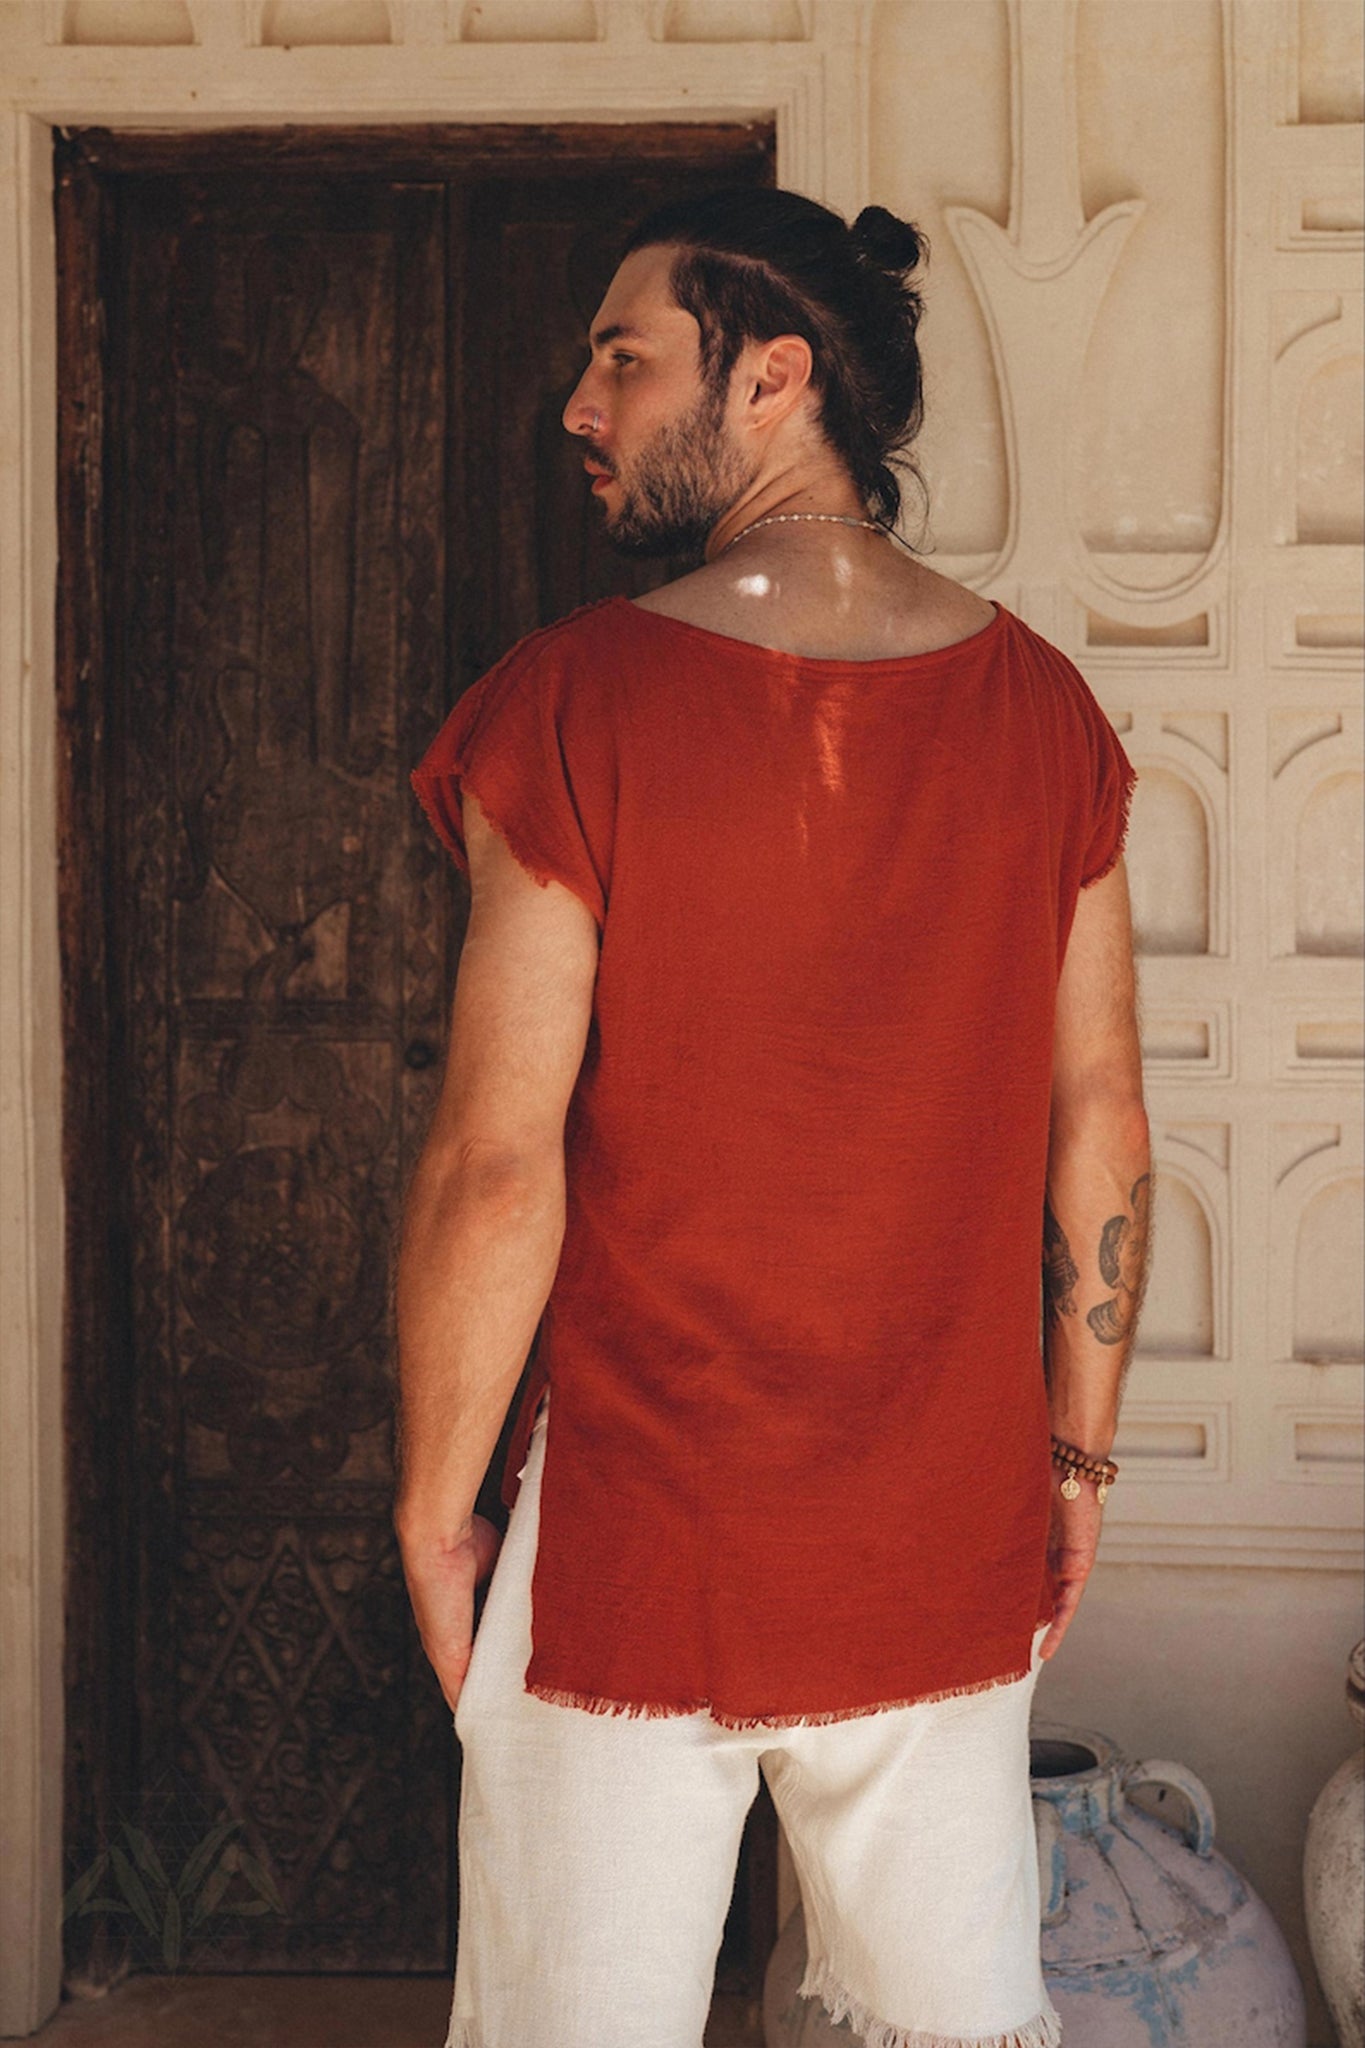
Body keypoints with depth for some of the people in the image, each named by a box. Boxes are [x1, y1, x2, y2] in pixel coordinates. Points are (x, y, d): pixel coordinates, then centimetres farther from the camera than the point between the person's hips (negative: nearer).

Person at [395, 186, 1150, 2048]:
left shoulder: (573, 703, -15)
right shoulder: (1040, 705, -1)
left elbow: (497, 1163, -16)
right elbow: (1102, 1127, 3)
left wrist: (433, 1510, -3)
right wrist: (1079, 1453, 15)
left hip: (633, 1541, -3)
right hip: (949, 1540, 4)